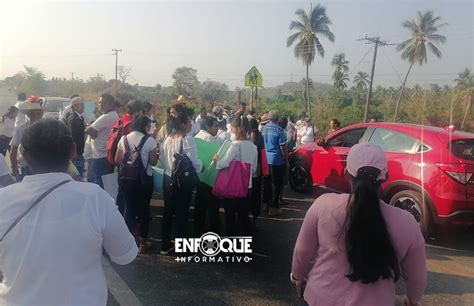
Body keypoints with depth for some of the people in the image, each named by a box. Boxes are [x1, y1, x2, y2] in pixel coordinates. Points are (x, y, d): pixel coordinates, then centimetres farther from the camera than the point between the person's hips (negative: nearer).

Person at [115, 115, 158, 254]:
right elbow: (153, 162, -11)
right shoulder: (149, 140, -10)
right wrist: (156, 155, 9)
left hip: (126, 179, 3)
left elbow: (117, 160, 4)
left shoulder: (124, 139, 2)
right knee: (144, 209, 10)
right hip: (144, 179, -3)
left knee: (129, 207, 14)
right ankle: (143, 243, 20)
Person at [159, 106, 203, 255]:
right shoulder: (187, 139, -18)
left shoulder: (168, 138, 4)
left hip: (168, 179, 7)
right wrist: (201, 166, -2)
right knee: (181, 215, 4)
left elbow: (162, 158, 11)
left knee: (168, 212, 16)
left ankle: (165, 246, 29)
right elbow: (194, 163, -22)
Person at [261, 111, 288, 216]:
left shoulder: (264, 128, 5)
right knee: (277, 184, 3)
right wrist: (286, 161, -4)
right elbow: (283, 147, -13)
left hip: (266, 159, 6)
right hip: (277, 160, -6)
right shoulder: (279, 130, -13)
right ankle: (274, 207, 6)